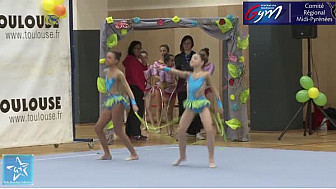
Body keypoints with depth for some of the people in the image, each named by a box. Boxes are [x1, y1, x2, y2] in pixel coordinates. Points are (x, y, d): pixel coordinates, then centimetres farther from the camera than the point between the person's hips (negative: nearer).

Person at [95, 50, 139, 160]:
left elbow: (128, 89, -14)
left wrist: (133, 103, -22)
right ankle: (107, 154, 14)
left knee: (118, 131, -7)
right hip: (109, 102, 8)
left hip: (117, 101, -8)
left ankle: (134, 154, 1)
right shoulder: (106, 72, 11)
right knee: (98, 128, 5)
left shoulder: (119, 74, -10)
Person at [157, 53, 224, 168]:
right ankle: (182, 156, 22)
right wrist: (165, 69, -23)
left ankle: (211, 159, -6)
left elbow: (214, 89, 9)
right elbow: (176, 72, -4)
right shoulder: (188, 75, 12)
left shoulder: (205, 75, 3)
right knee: (180, 131, 1)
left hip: (202, 104, -4)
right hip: (190, 105, 4)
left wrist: (219, 104, 8)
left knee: (210, 130, -16)